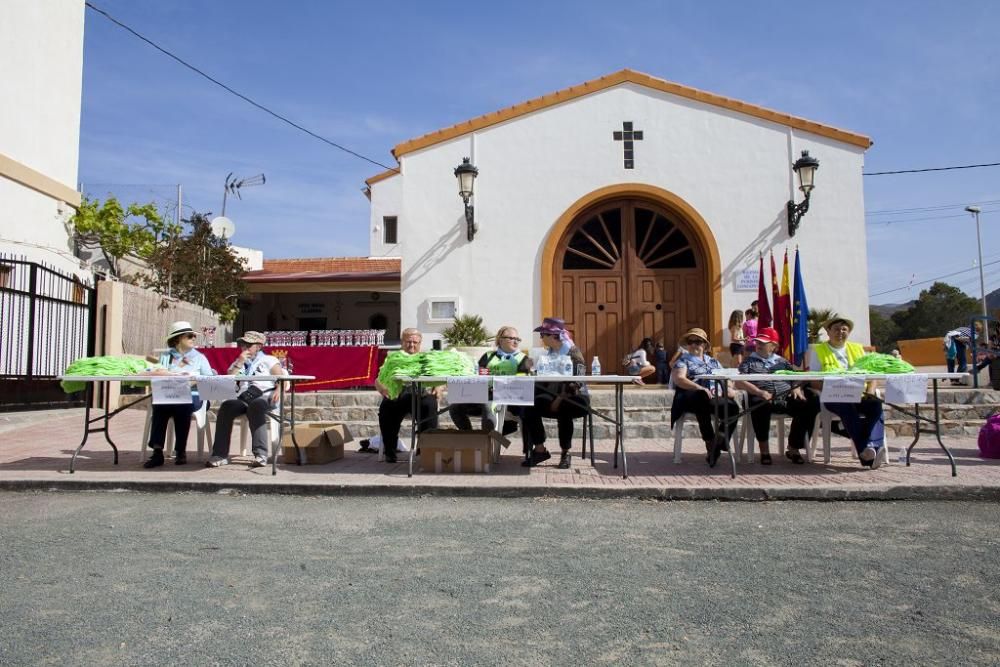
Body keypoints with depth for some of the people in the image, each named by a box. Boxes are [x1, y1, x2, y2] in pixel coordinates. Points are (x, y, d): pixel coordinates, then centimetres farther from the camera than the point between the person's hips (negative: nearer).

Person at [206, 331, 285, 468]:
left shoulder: (269, 360, 18)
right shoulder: (237, 363, 30)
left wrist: (278, 391, -16)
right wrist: (239, 363, 6)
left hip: (264, 397, -3)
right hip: (243, 399, 3)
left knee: (255, 405, -38)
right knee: (226, 406, -29)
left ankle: (260, 454, -42)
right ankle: (220, 455, -30)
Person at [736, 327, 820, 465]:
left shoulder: (782, 362, 25)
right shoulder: (749, 361, 14)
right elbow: (739, 383, 0)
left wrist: (797, 388, -3)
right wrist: (760, 392, -15)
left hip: (786, 398, 3)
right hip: (763, 400, -3)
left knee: (809, 406, -24)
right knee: (759, 406, -39)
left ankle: (793, 448, -7)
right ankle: (764, 450, -19)